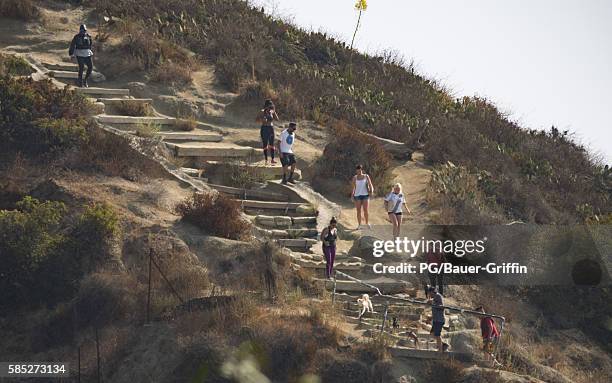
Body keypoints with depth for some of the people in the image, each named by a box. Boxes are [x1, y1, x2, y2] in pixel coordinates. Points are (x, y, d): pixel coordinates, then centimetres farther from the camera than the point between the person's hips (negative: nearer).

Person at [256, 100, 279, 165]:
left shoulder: (272, 112, 8)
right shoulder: (262, 112, -4)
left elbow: (277, 119, 4)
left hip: (271, 128, 4)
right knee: (265, 144, -2)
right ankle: (266, 160, 2)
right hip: (264, 128, -4)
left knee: (271, 144, -1)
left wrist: (274, 111, -3)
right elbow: (257, 120, -6)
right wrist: (262, 120, -24)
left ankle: (272, 159, -2)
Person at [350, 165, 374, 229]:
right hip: (357, 195, 1)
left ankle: (367, 223, 7)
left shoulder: (366, 176, 4)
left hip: (365, 195, -1)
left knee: (366, 210, -6)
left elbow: (370, 185, 4)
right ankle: (359, 225, 6)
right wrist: (352, 195, 2)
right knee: (358, 211, 1)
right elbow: (353, 187, 9)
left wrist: (371, 191, -10)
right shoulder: (355, 178, 7)